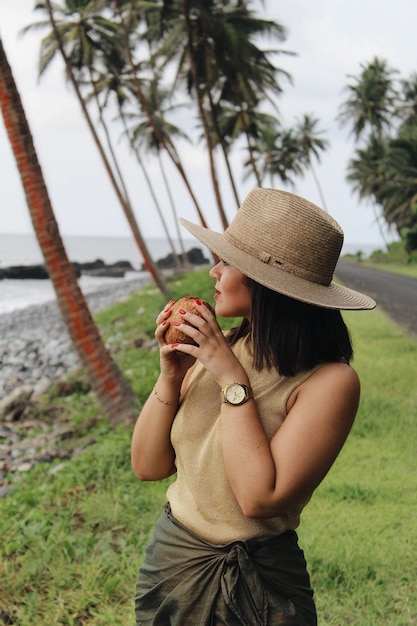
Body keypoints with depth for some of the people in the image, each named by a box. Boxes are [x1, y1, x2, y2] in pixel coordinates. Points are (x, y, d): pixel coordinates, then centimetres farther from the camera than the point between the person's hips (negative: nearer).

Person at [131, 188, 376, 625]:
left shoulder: (329, 382, -20)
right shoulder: (216, 350, -6)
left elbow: (259, 498, -27)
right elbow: (148, 466, -2)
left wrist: (233, 381, -24)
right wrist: (170, 376, -15)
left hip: (260, 586, -5)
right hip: (170, 559, 5)